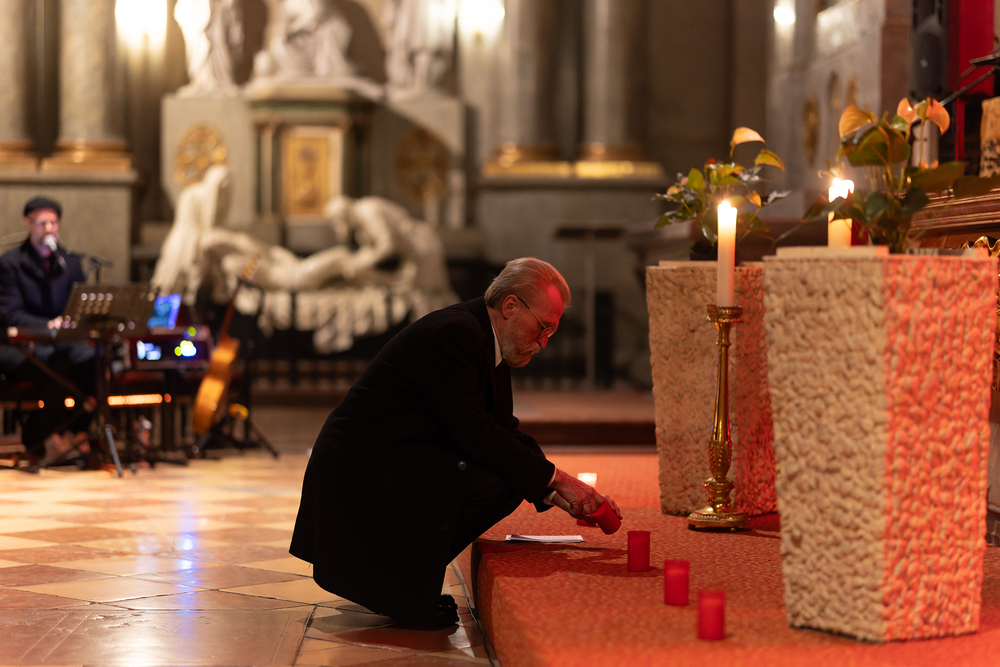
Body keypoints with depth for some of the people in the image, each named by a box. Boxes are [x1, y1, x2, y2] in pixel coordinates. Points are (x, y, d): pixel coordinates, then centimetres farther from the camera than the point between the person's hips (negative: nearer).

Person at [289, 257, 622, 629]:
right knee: (492, 484, -23)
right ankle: (401, 586, -7)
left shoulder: (488, 342, 11)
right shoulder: (452, 334, -21)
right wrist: (555, 479, -20)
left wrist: (556, 494, 0)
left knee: (511, 483, 7)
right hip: (360, 471, -11)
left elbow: (507, 435, 12)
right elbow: (475, 435, -25)